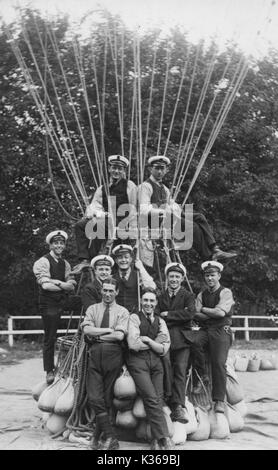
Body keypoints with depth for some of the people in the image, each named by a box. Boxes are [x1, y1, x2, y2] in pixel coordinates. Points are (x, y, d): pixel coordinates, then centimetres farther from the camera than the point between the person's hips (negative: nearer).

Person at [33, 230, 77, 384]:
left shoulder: (65, 264, 14)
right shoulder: (43, 262, -5)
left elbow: (71, 286, 6)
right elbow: (45, 285, -17)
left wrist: (55, 282, -12)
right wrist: (64, 285, -16)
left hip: (63, 303, 6)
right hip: (49, 304, -6)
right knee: (50, 338, -3)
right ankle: (49, 372, 6)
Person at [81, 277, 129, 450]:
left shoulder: (122, 312, 7)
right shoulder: (93, 309, 14)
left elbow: (119, 335, -7)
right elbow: (86, 329, -2)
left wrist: (96, 335, -4)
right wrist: (108, 330, -7)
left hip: (113, 354, -1)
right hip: (95, 353, 2)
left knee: (107, 398, 2)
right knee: (95, 398, -7)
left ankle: (99, 436, 14)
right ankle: (110, 437, 1)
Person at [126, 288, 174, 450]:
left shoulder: (160, 321, 16)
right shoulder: (134, 318, 3)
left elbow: (164, 349, 7)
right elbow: (133, 344, -9)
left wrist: (148, 340, -5)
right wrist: (156, 342, -1)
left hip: (155, 362, 4)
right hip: (138, 361, -4)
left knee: (158, 399, -7)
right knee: (152, 399, -16)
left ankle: (157, 440, -1)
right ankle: (164, 438, -11)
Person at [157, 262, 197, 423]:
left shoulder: (188, 296, 9)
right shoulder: (161, 297, 19)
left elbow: (190, 313, -9)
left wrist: (168, 315, -4)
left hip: (182, 340, -3)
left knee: (180, 372, -14)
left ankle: (178, 406, -18)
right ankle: (176, 408, 1)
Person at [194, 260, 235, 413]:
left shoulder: (225, 292, 2)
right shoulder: (201, 295, 17)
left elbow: (220, 312, -13)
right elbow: (196, 315, 5)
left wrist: (203, 309, 0)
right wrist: (212, 313, -8)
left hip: (221, 330, -4)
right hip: (204, 330, 4)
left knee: (219, 363, -14)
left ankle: (219, 400, -6)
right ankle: (200, 375, -4)